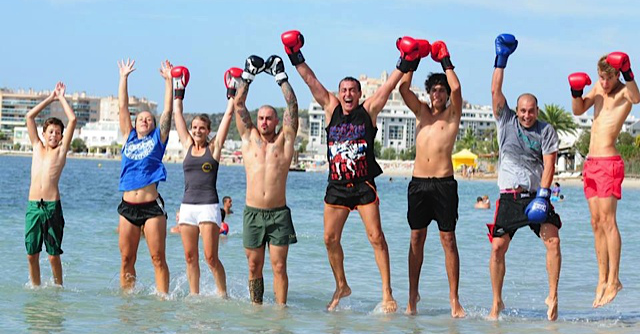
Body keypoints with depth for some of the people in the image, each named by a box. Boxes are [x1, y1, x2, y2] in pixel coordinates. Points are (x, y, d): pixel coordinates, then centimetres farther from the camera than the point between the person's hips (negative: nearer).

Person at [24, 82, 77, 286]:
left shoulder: (61, 151, 8)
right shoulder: (37, 147, 16)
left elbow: (72, 120, 3)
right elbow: (30, 116, 16)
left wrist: (62, 98, 14)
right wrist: (51, 98, 19)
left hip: (52, 206, -3)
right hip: (33, 206, 3)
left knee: (54, 255, -2)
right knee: (32, 254, 3)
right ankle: (35, 288, 14)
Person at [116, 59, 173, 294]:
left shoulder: (158, 138, 9)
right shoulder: (129, 137, 16)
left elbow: (168, 111, 6)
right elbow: (123, 107, 16)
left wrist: (169, 81, 6)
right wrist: (124, 77, 17)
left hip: (152, 206, -3)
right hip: (128, 206, 3)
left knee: (157, 257, -5)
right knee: (126, 258, 5)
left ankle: (163, 297, -5)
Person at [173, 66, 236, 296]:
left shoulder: (214, 148, 4)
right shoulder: (187, 146, 12)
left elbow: (228, 115, 3)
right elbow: (177, 113, 18)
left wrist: (232, 95, 10)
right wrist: (179, 91, 22)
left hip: (208, 206, -4)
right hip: (188, 205, 4)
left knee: (211, 257, -9)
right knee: (190, 257, 5)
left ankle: (223, 294, 0)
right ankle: (193, 295, 11)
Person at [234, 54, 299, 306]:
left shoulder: (284, 141, 6)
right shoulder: (249, 139, 11)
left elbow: (292, 106, 1)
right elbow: (238, 105, 8)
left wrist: (281, 77, 2)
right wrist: (248, 77, 7)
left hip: (278, 213, -2)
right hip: (252, 212, 2)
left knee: (279, 266, -4)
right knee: (254, 266, 5)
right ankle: (256, 308, 13)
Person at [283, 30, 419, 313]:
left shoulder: (369, 111, 1)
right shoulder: (331, 109, 8)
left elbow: (389, 85, -5)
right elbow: (311, 82, 6)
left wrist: (404, 64, -15)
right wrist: (297, 59, 1)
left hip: (363, 185, -3)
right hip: (336, 185, 3)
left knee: (376, 237, -10)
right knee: (330, 238, 4)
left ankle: (387, 292, -8)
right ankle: (341, 287, 23)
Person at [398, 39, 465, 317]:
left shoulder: (452, 114, 5)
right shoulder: (421, 112, 15)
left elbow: (456, 89, -13)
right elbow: (403, 88, 3)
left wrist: (445, 61, -1)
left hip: (444, 183, -4)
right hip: (418, 182, 4)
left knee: (448, 239, -4)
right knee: (416, 239, 6)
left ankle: (454, 300, -4)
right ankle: (413, 297, 11)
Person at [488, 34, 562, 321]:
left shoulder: (547, 131, 3)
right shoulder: (506, 121, 7)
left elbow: (549, 164, -5)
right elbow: (496, 92, -1)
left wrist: (543, 195, -16)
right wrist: (501, 61, -5)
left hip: (536, 194, -1)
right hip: (509, 196, 1)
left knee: (553, 240, -17)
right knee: (498, 247, -5)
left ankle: (553, 297, -9)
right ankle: (497, 302, 6)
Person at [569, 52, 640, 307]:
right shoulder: (599, 88, 15)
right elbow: (579, 110, 18)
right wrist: (576, 92, -1)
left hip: (609, 161, -8)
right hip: (591, 161, 8)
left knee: (607, 220, -11)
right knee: (596, 223, 7)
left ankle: (613, 281, -10)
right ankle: (602, 280, 11)